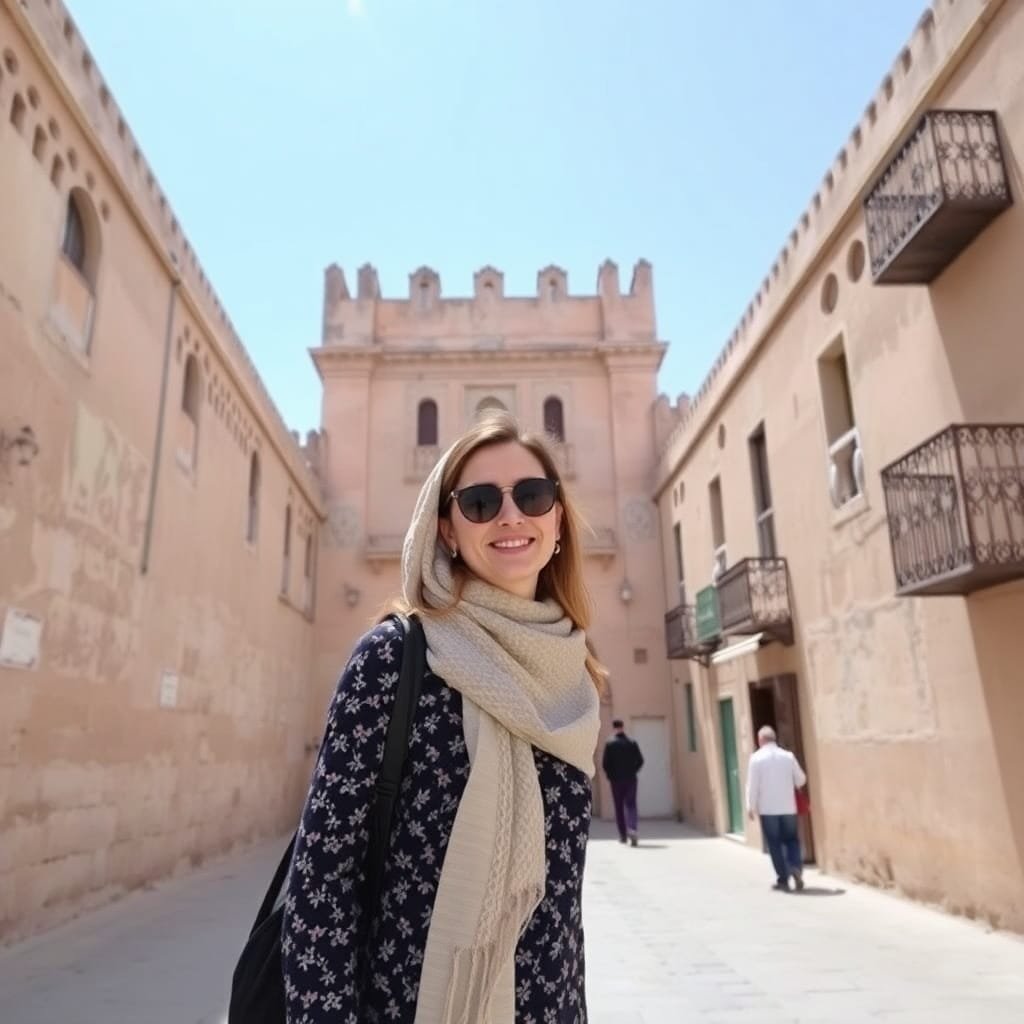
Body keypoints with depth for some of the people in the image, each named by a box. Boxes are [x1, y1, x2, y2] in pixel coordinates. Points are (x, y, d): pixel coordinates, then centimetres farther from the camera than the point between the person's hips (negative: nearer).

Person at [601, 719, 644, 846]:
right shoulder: (632, 743, -1)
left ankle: (623, 835, 13)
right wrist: (632, 772, 10)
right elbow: (640, 761, -1)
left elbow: (605, 763, -8)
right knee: (630, 805, 1)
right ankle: (632, 829, -22)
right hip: (630, 779, 1)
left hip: (616, 780, -1)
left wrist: (610, 776, 6)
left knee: (619, 807, 10)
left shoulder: (609, 744, -6)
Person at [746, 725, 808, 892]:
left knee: (775, 844, 7)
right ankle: (796, 866, -6)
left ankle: (783, 879, 7)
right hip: (788, 807, 2)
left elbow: (752, 785, -8)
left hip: (768, 809, -2)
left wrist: (751, 807, 1)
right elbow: (801, 779, 7)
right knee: (791, 839, 16)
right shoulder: (788, 756, -1)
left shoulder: (756, 758, -8)